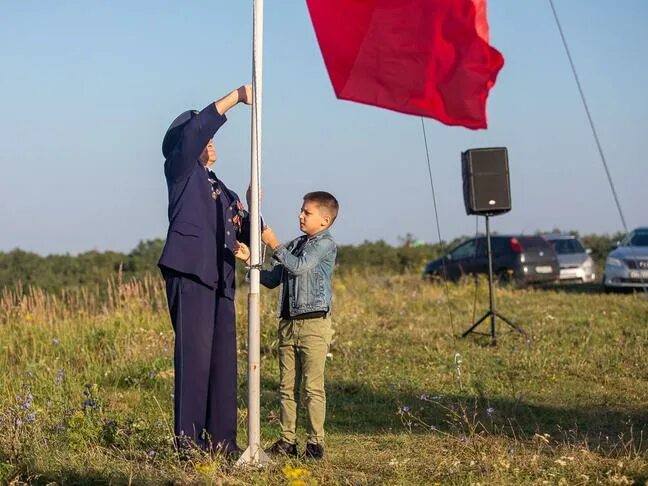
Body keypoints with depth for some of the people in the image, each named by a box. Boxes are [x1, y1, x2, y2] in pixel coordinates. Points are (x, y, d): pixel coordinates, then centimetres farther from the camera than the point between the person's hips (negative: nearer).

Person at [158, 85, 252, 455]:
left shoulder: (221, 190, 28)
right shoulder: (182, 170, 9)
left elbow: (244, 234, 27)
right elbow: (196, 128, -8)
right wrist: (236, 97, -9)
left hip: (220, 279, 7)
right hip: (190, 273, -7)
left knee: (224, 359, 4)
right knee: (195, 354, -13)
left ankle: (221, 439, 7)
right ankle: (189, 438, -12)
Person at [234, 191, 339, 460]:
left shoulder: (326, 244, -5)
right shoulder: (295, 244, 17)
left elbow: (299, 266, -19)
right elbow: (272, 279, 16)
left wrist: (274, 245, -11)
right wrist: (249, 260, 4)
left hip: (314, 323, -7)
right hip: (288, 323, 7)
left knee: (313, 386, -6)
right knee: (287, 386, 8)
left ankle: (315, 441, -1)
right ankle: (287, 439, 13)